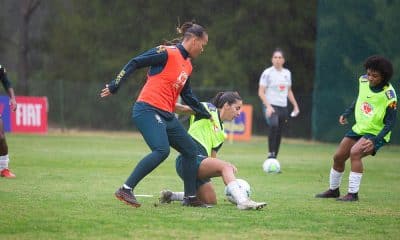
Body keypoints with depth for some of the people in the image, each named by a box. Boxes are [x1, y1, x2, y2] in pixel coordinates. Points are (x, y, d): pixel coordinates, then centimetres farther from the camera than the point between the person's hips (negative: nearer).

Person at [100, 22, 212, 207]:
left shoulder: (187, 66, 18)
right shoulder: (167, 53, -8)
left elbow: (187, 96, 28)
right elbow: (135, 63, -8)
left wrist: (207, 115, 34)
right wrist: (114, 86, -11)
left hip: (167, 116, 9)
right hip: (148, 110, -9)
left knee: (190, 150, 10)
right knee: (162, 150, -27)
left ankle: (190, 198, 20)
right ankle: (125, 190, -23)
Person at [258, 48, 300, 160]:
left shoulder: (287, 73, 12)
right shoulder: (267, 73, -5)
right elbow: (261, 92, -8)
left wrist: (295, 105, 17)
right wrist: (268, 106, -20)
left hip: (283, 107, 6)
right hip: (270, 106, -6)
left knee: (279, 134, 5)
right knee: (274, 125, -32)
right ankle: (271, 154, -28)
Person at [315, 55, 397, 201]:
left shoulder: (389, 95, -25)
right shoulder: (363, 81, -7)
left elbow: (390, 123, -20)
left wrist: (374, 141, -29)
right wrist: (346, 114, 8)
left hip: (377, 133, -7)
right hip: (359, 128, 7)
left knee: (355, 152, -30)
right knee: (338, 157, 8)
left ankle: (353, 193, -24)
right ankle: (333, 190, 31)